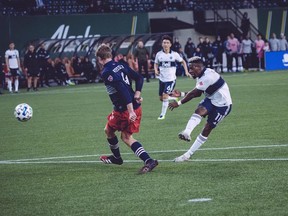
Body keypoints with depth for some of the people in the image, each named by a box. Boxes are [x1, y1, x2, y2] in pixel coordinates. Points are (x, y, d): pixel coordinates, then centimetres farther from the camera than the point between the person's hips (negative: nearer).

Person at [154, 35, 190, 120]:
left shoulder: (174, 54, -6)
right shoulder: (159, 54, -1)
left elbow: (183, 62, 9)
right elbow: (156, 63, 14)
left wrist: (186, 71, -1)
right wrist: (156, 71, -6)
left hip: (171, 79, -4)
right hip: (162, 79, 4)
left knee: (165, 95, -17)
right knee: (161, 98, 8)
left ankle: (162, 114, -6)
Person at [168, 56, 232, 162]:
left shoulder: (207, 77, -28)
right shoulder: (202, 76, 4)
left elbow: (193, 93, -23)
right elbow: (197, 94, 14)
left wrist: (178, 103, -14)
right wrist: (181, 94, 3)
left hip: (222, 105, -8)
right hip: (211, 100, 8)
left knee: (207, 129, -6)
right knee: (199, 110, -23)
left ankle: (189, 154, -5)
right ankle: (186, 133, -42)